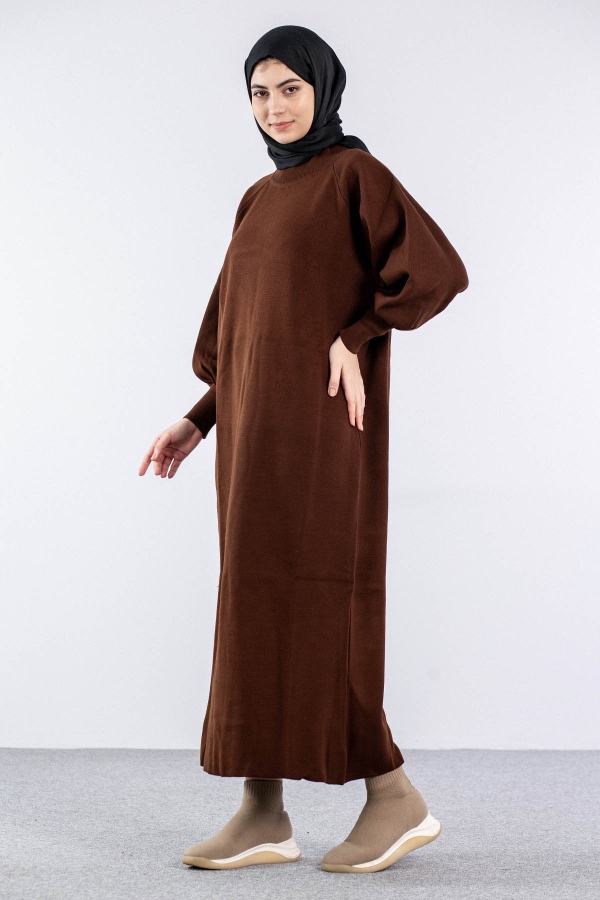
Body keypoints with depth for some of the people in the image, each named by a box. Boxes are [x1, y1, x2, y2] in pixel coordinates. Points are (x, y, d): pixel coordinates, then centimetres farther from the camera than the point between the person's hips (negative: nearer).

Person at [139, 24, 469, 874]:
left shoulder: (355, 172, -2)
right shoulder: (260, 200, 21)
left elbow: (440, 269, -13)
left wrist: (356, 336, -15)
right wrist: (198, 422, 14)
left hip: (318, 418, -8)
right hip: (258, 422, 8)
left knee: (306, 602, -10)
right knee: (261, 602, 4)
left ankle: (395, 795, -1)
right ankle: (265, 811, 7)